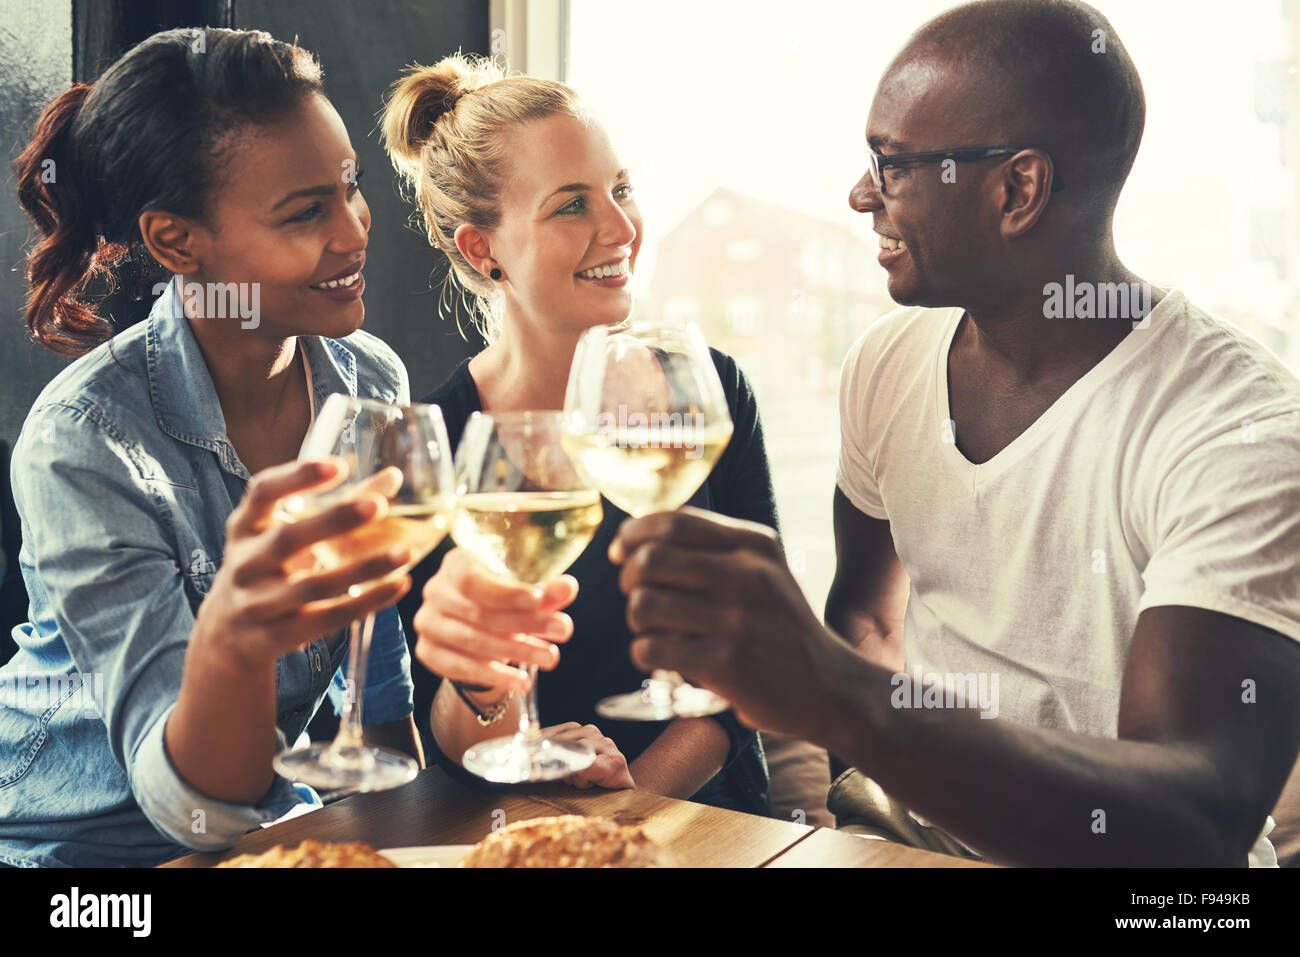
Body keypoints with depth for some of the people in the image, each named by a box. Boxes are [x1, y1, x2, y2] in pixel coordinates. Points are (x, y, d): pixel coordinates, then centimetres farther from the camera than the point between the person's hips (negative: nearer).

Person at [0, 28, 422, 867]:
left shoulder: (374, 382, -7)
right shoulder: (82, 442, -22)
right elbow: (195, 805, -26)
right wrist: (230, 641, -44)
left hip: (271, 818, 5)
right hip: (76, 842, -4)